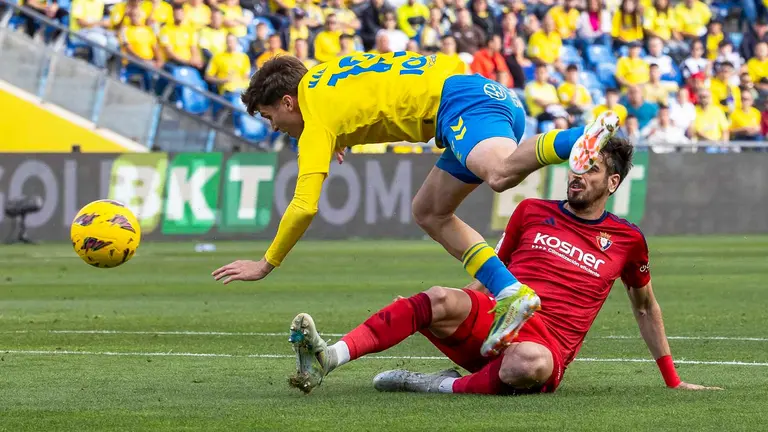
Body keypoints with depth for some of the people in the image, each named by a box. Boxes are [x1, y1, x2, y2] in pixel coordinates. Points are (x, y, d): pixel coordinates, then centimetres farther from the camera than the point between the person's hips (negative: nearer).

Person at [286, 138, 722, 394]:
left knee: (531, 364, -44)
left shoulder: (627, 240, 12)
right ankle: (328, 358, -49)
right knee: (441, 300, -34)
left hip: (550, 344, -2)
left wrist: (672, 379, 26)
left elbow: (646, 307, 24)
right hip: (494, 316, 2)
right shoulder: (532, 212, 16)